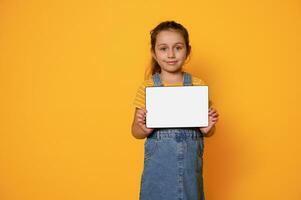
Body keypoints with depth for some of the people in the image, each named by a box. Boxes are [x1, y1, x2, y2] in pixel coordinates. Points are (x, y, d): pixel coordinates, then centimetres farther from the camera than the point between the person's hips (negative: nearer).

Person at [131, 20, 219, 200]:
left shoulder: (199, 86, 1)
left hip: (190, 167, 1)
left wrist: (208, 128, -13)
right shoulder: (147, 88, -3)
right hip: (158, 168, -1)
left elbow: (208, 132, 9)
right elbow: (136, 132, 3)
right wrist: (145, 129, -18)